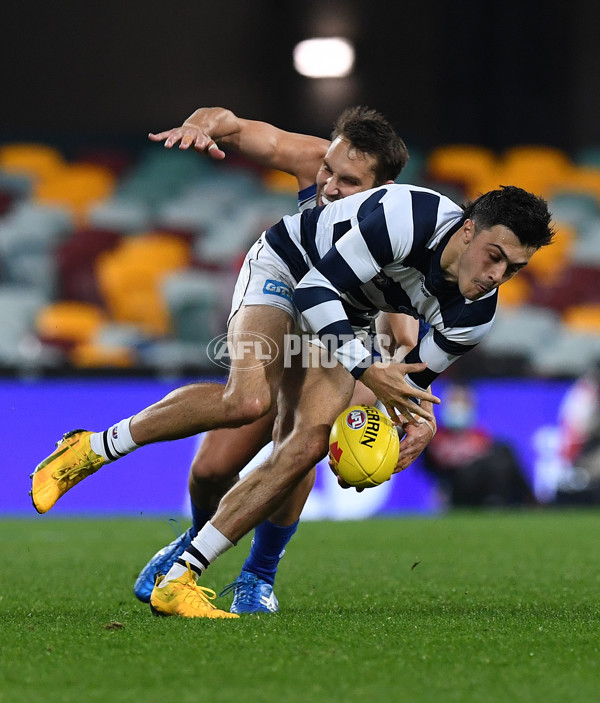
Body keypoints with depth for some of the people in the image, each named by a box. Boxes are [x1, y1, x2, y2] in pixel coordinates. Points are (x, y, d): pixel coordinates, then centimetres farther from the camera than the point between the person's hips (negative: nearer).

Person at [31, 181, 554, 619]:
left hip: (345, 320, 6)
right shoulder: (407, 219, -37)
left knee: (304, 448, -13)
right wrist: (368, 370, -35)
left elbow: (416, 378, 1)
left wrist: (413, 418, -17)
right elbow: (316, 288, -31)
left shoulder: (475, 316, -16)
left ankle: (177, 582, -9)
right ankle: (92, 449, -12)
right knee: (248, 399, -32)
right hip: (287, 269, -6)